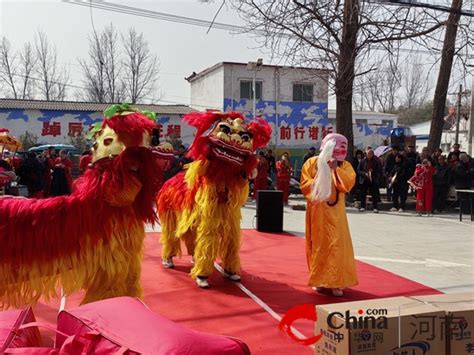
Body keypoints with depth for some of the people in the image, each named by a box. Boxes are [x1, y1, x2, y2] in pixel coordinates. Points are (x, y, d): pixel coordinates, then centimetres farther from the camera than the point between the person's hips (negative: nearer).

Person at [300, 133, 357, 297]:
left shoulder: (345, 165, 5)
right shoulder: (312, 163, 1)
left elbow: (348, 184, -11)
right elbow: (305, 185, -5)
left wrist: (336, 168, -16)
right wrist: (319, 181, -20)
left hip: (335, 212, 1)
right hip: (317, 211, -1)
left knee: (337, 245, -4)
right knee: (318, 245, 5)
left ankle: (336, 282, 2)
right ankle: (319, 280, 17)